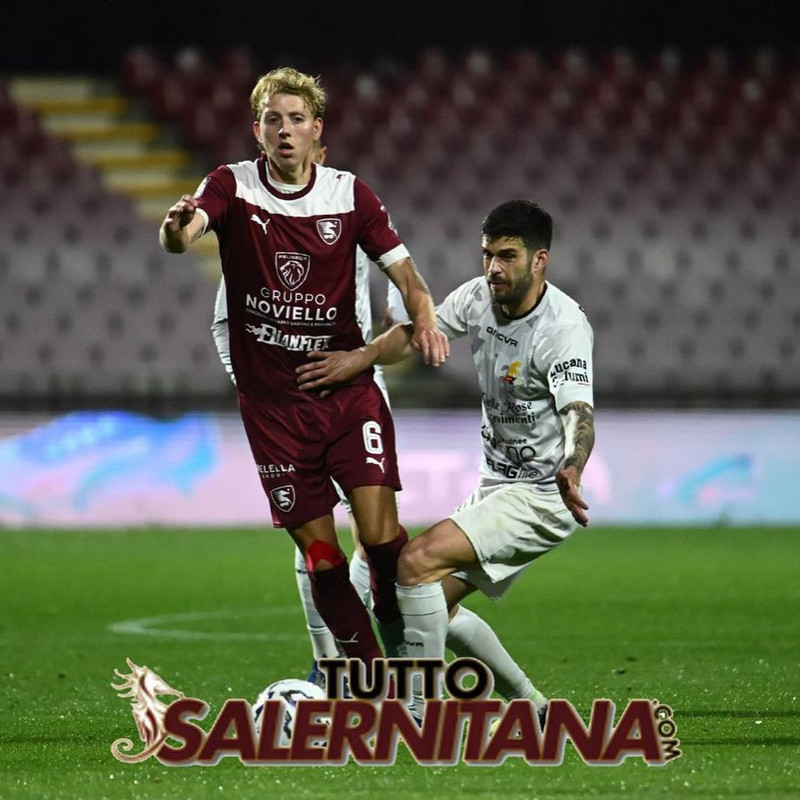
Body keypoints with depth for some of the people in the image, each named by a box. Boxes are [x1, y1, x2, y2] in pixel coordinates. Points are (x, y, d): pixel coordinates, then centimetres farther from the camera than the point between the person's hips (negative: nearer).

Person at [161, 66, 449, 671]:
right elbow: (184, 233, -22)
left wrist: (424, 315, -20)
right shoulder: (233, 186, -3)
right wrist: (178, 229, -48)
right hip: (271, 401, 0)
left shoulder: (350, 194, 2)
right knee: (319, 553, -1)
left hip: (347, 387, 0)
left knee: (381, 534, -14)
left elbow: (400, 265, 2)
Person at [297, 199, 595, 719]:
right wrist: (362, 357, -7)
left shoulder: (564, 327, -23)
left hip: (542, 499, -9)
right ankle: (530, 707, 26)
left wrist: (571, 470, -56)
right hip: (497, 486, 9)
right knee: (439, 603, 14)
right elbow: (419, 332, 12)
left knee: (417, 562, -22)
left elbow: (579, 413, -35)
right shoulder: (478, 298, -1)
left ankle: (422, 718, -18)